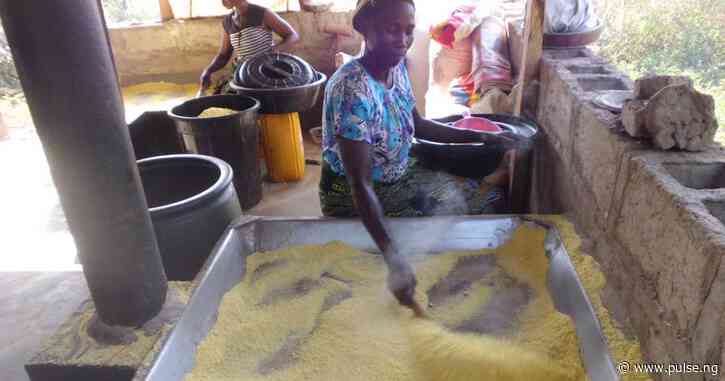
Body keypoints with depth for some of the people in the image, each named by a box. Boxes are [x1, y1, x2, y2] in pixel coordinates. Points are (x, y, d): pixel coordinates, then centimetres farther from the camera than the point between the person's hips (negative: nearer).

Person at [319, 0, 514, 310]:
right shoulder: (351, 90, -30)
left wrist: (480, 137, 5)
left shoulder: (397, 67, -6)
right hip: (355, 198, -7)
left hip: (401, 177, 7)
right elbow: (360, 185, -33)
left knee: (490, 201, 0)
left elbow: (417, 125, 10)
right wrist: (393, 257, -43)